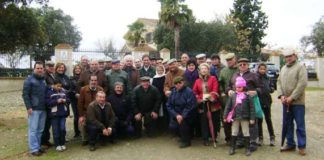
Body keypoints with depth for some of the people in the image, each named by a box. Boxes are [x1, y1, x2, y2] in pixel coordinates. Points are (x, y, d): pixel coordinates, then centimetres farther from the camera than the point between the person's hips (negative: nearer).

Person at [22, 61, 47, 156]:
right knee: (33, 129, -2)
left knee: (40, 130, 10)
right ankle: (33, 149, 4)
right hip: (34, 109, -6)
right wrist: (28, 107, -16)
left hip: (43, 109, 6)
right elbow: (25, 94, -9)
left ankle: (38, 147, 20)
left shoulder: (44, 80, 17)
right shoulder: (29, 80, -3)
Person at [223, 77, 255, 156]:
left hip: (244, 118, -2)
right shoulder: (233, 96, 0)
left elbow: (251, 108, -6)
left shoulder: (247, 96, -8)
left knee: (246, 133, 9)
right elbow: (228, 106, 3)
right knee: (234, 133, 11)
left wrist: (252, 118, -8)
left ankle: (247, 149, 21)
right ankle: (232, 148, 22)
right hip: (235, 117, 2)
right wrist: (225, 116, 0)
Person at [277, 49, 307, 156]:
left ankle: (301, 146, 13)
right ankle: (290, 144, 24)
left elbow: (302, 84, -14)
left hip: (297, 102, -6)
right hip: (286, 102, 6)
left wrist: (292, 97, -17)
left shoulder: (300, 67, -5)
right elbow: (279, 82, 10)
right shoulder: (283, 69, 14)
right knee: (287, 124, 12)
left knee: (300, 125, 2)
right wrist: (281, 95, -5)